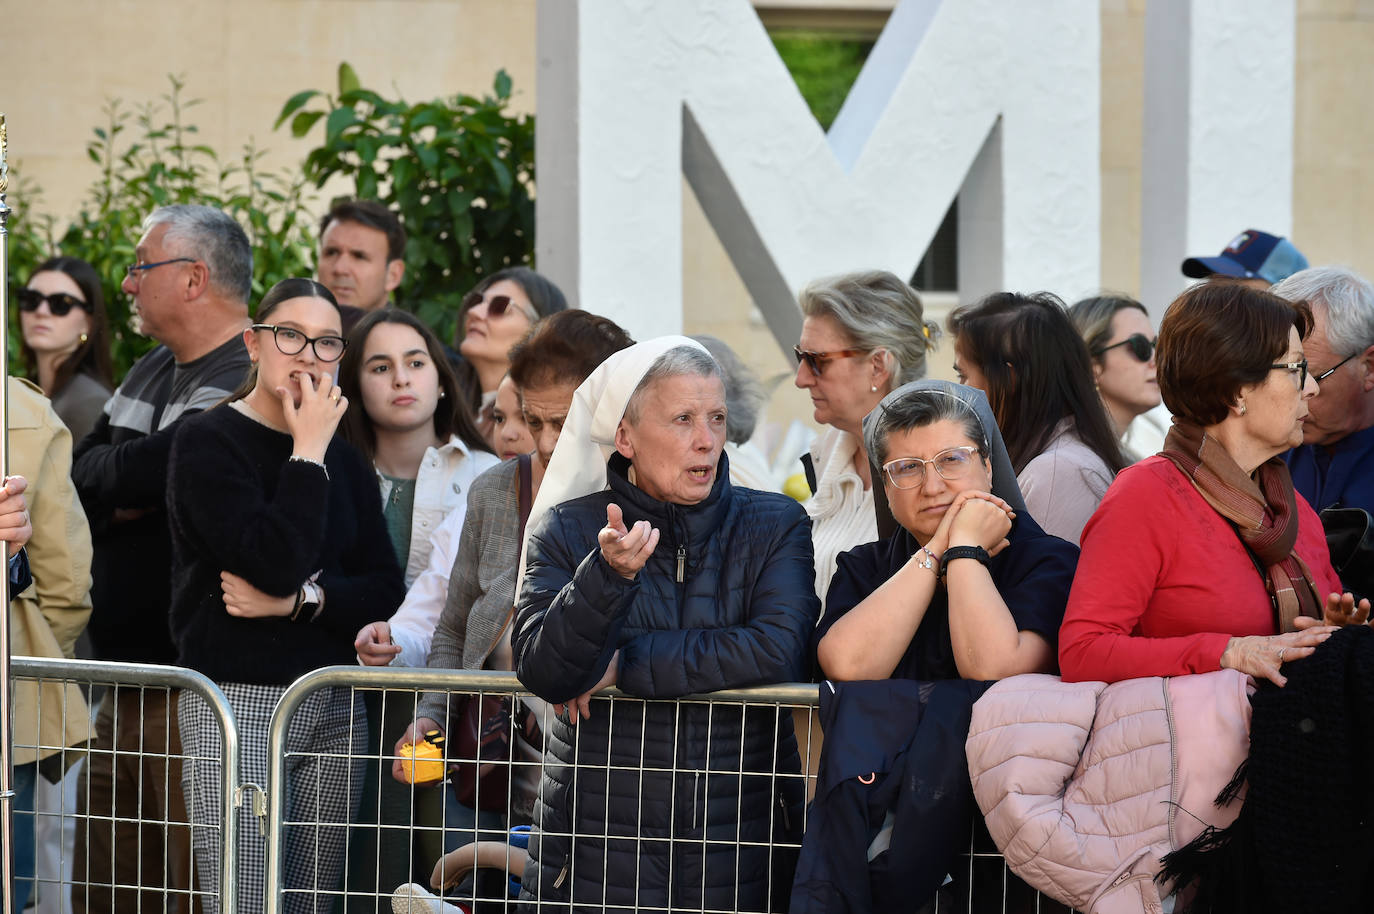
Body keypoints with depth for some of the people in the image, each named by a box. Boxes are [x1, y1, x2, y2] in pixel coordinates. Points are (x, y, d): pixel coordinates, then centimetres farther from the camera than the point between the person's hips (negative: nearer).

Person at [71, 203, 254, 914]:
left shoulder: (249, 383, -12)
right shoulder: (151, 373, 19)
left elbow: (147, 470, -24)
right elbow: (77, 480, 12)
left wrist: (106, 474, -2)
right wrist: (135, 492, -8)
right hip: (127, 683, 9)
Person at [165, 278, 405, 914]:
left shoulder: (347, 463, 15)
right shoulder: (207, 443, -4)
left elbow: (385, 591, 6)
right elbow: (276, 562, -17)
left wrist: (297, 599, -10)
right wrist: (308, 452, -10)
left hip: (333, 708, 6)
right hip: (237, 703, -6)